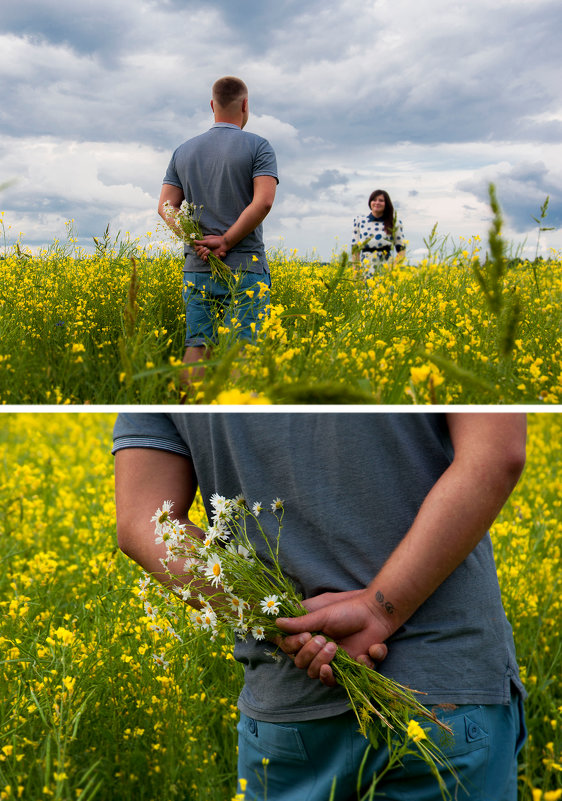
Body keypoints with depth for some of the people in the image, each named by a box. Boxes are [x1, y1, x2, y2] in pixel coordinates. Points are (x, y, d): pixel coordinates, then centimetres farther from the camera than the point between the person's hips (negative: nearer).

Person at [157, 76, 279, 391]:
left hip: (197, 268, 4)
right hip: (245, 267, -4)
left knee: (197, 348, 4)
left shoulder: (184, 151, 13)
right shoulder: (258, 147, -2)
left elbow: (166, 206, 5)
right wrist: (226, 241, -11)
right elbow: (264, 201, -15)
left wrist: (195, 240, -7)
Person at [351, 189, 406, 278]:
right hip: (365, 267, 1)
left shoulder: (395, 223, 6)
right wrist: (356, 270, 3)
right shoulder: (359, 220, 10)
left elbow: (401, 250, 8)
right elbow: (355, 249, 11)